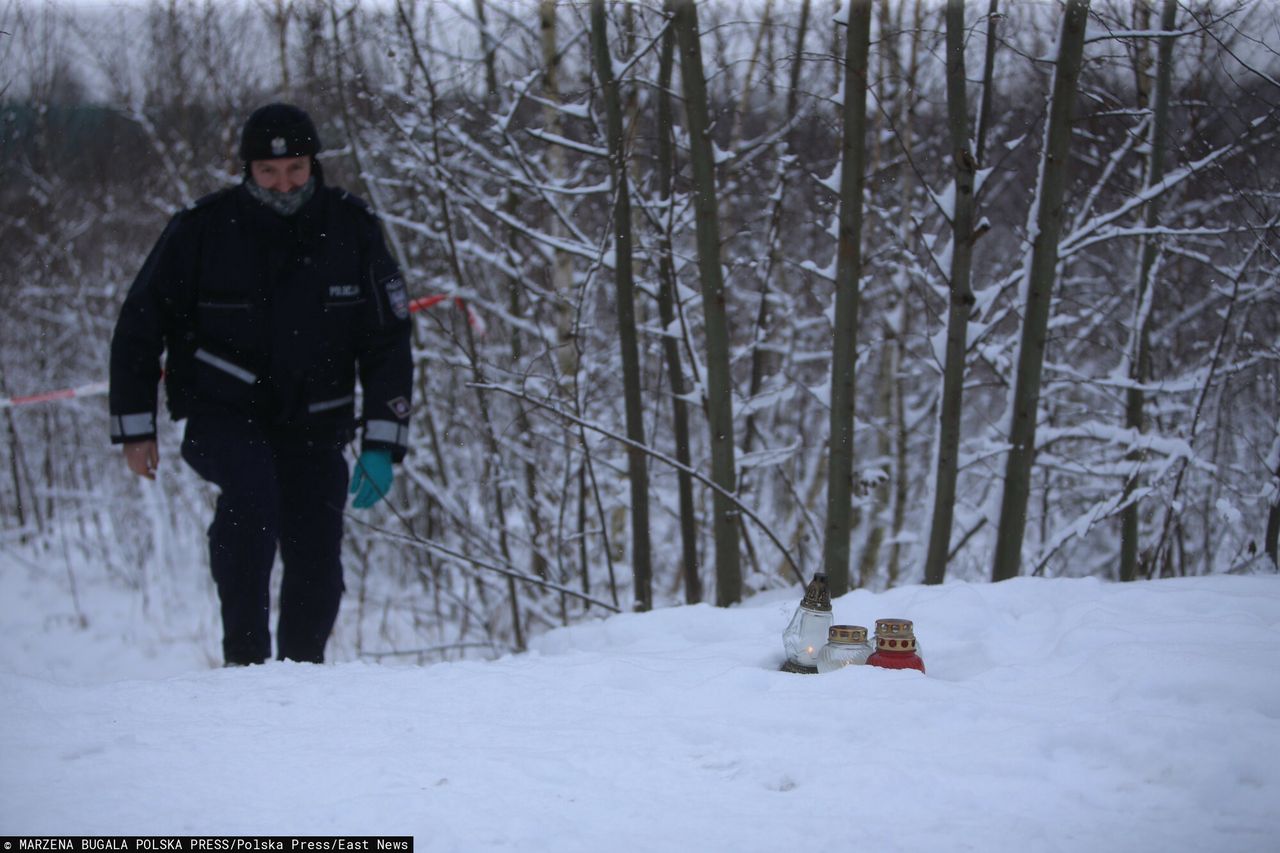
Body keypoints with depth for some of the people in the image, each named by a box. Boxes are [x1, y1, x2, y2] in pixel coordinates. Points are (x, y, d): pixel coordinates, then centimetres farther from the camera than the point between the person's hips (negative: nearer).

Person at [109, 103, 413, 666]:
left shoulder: (352, 229, -3)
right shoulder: (203, 229, -8)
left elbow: (388, 340, 2)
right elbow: (139, 327, 2)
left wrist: (382, 446, -5)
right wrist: (135, 428, -1)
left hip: (315, 424, 2)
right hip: (222, 414, -2)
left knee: (317, 565, -3)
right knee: (251, 491, -31)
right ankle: (245, 655, -23)